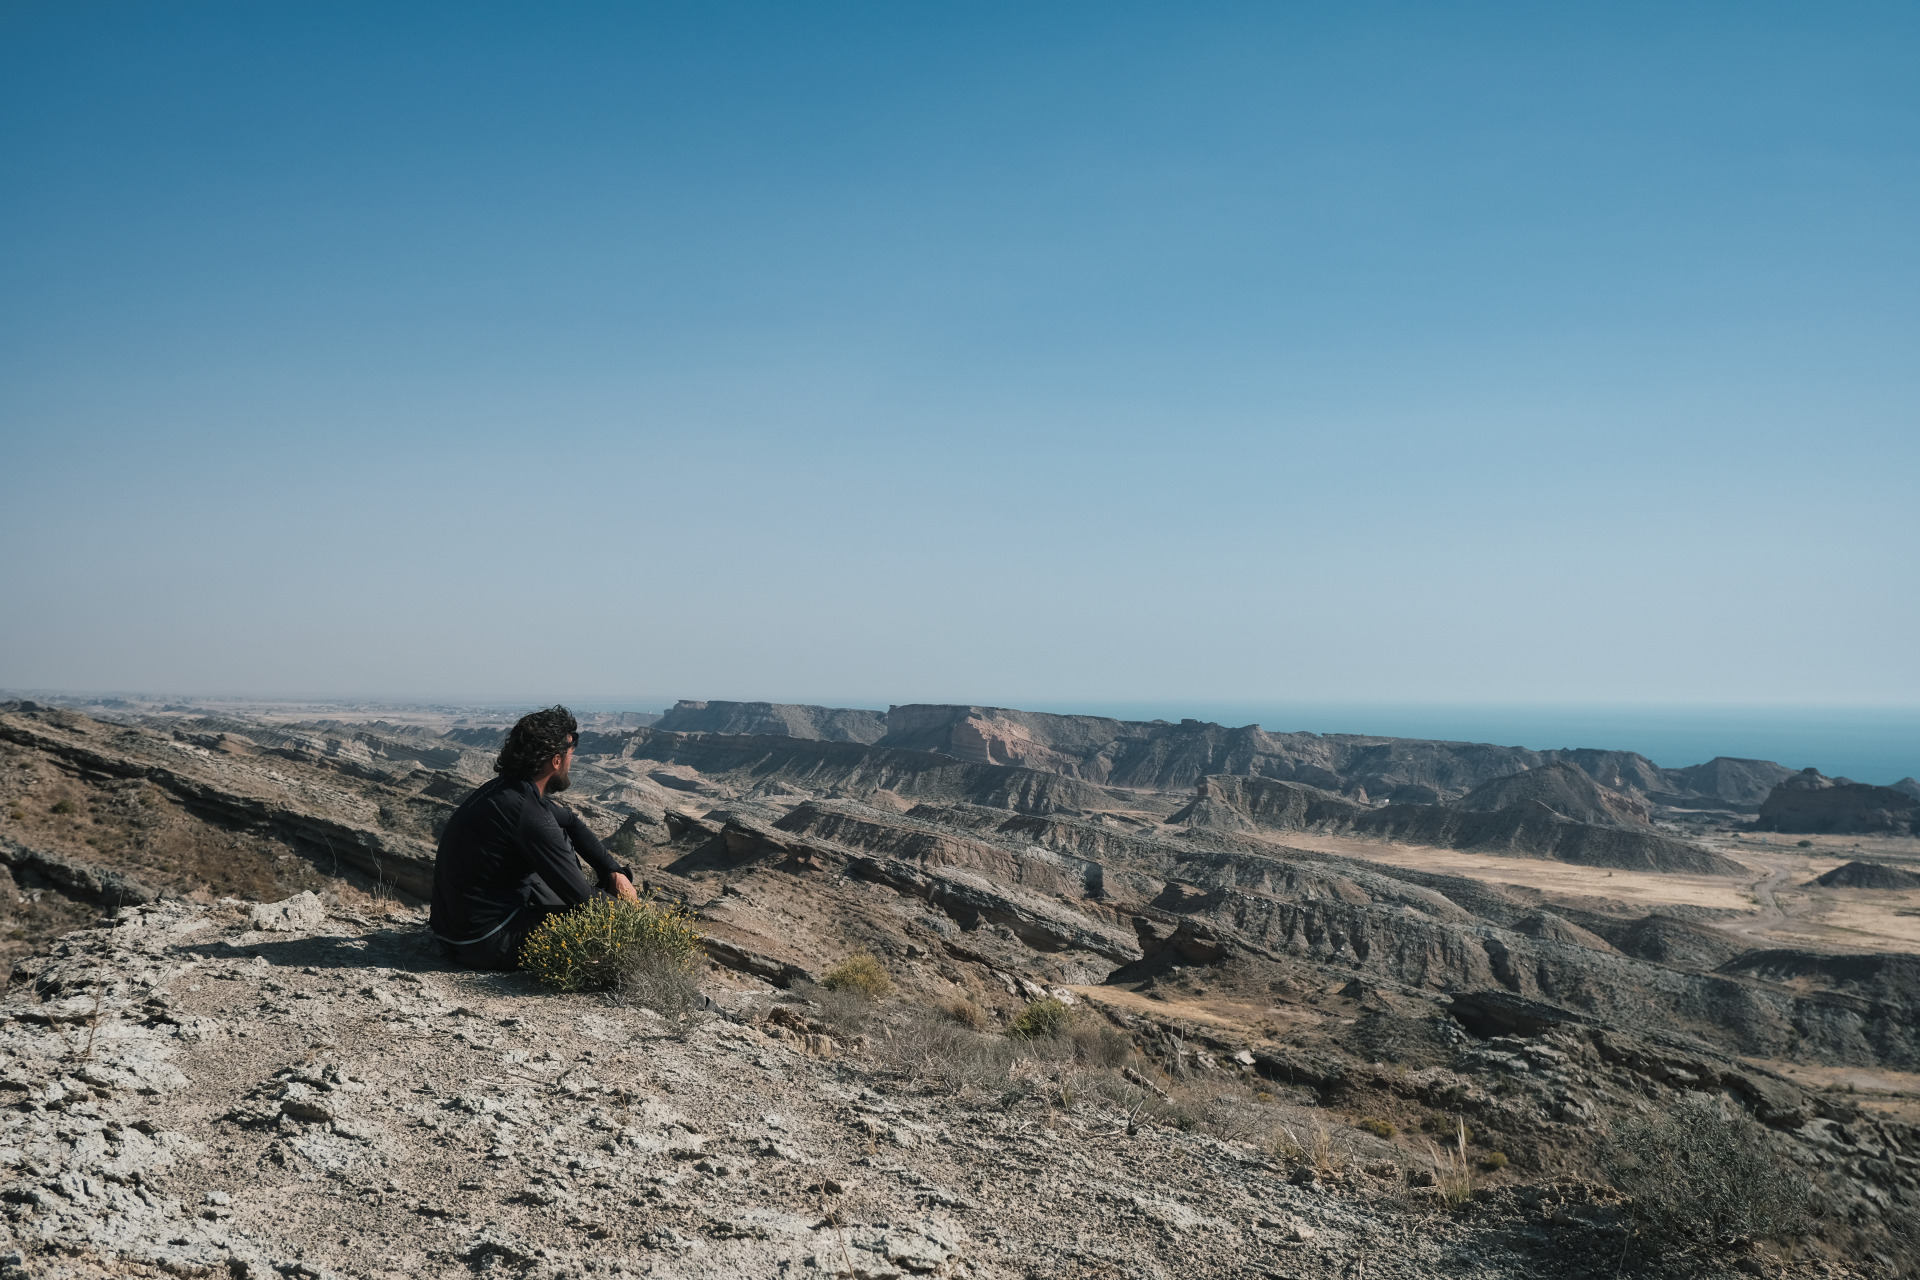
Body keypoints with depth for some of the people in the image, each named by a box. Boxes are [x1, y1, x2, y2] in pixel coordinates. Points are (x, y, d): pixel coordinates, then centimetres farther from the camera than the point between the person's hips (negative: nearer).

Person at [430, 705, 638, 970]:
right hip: (487, 945, -9)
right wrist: (621, 899, 1)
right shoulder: (525, 813, -25)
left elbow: (570, 821, 21)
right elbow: (582, 898, -19)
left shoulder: (503, 789, 3)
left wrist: (614, 871, 12)